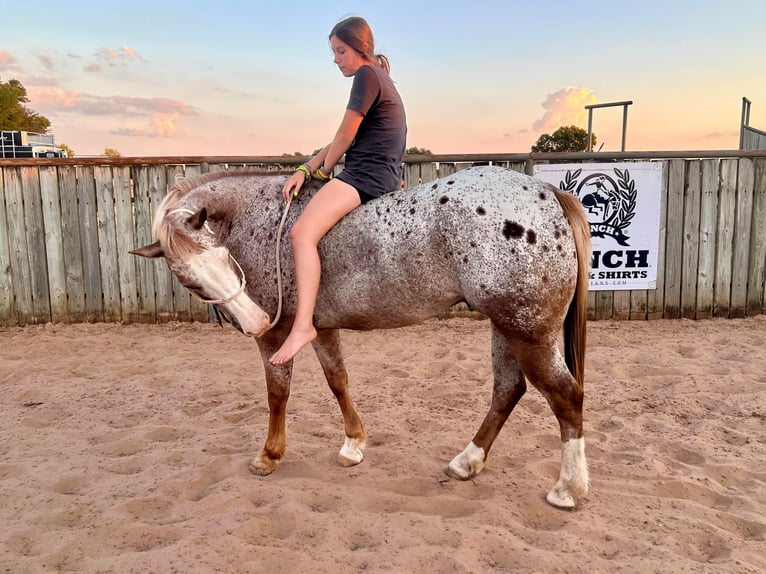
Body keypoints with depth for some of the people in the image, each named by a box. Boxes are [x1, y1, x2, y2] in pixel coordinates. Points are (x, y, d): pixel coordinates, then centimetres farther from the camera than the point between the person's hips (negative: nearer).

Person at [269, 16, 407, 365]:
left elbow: (345, 136, -9)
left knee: (302, 232, -25)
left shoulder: (367, 75, -7)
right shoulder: (377, 79, 24)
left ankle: (303, 325, -34)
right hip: (384, 176, 11)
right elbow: (344, 139, 20)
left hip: (366, 175, -11)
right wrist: (305, 170, 10)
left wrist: (323, 171, 9)